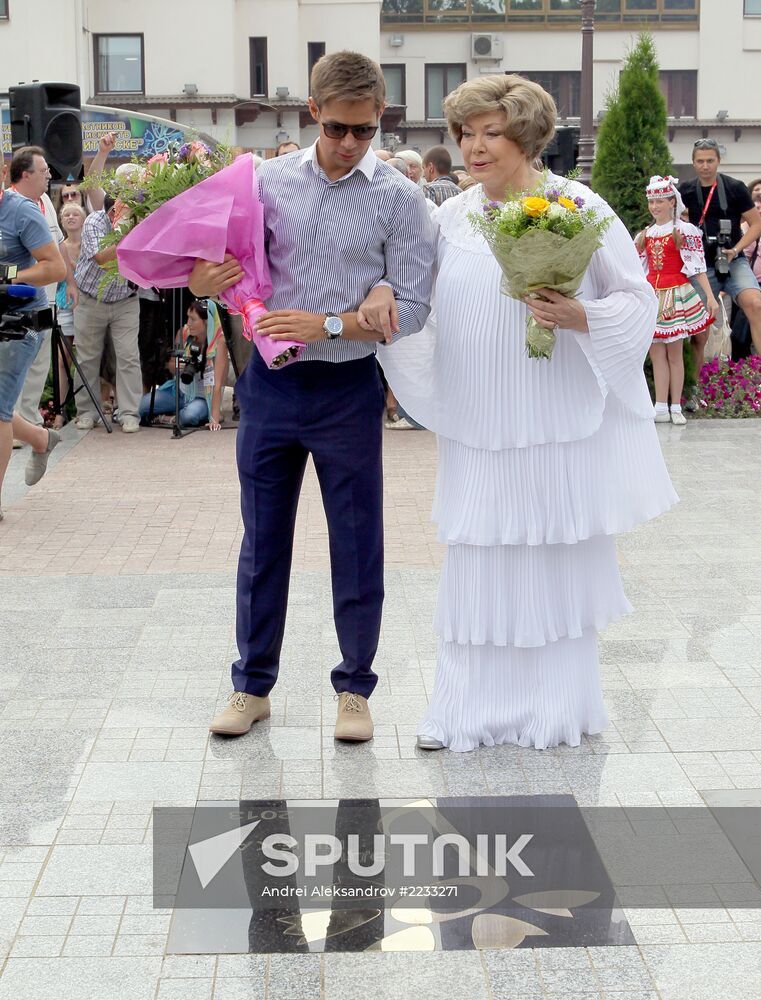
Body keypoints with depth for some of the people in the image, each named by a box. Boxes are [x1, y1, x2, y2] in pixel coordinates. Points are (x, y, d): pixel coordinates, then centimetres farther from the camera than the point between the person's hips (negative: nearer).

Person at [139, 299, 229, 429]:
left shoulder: (219, 341, -20)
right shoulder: (184, 333, -8)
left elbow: (218, 384, -24)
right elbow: (171, 365, 5)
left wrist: (214, 418, -31)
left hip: (203, 398, -4)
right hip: (179, 390, 4)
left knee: (190, 415, -37)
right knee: (140, 405, -15)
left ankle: (169, 418, -6)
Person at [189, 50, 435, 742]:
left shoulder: (399, 199, -4)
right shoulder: (269, 180, 4)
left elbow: (412, 308, -7)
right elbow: (226, 265, 12)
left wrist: (327, 325, -19)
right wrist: (202, 279, -12)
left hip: (348, 389, -2)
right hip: (269, 381, 3)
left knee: (357, 545, 6)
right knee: (262, 540, 10)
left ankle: (355, 688, 21)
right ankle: (253, 685, 23)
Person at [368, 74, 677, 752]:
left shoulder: (580, 208, -5)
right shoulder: (450, 218, 6)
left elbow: (639, 300, -2)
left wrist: (581, 317, -20)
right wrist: (383, 291, -8)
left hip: (561, 423, -3)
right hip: (480, 427, 3)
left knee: (559, 559, 8)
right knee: (478, 563, 6)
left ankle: (558, 708, 22)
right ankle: (471, 710, 16)